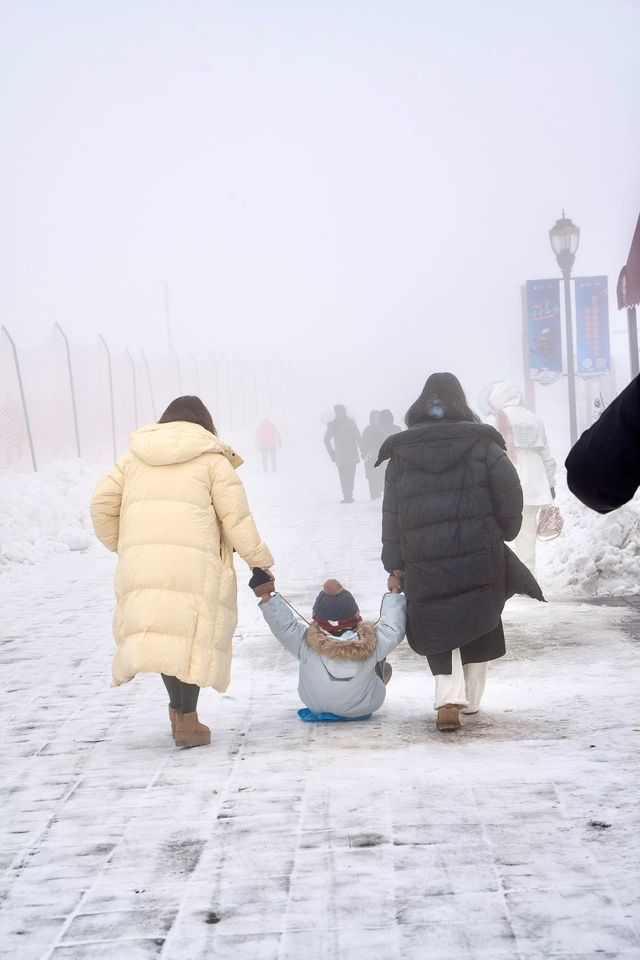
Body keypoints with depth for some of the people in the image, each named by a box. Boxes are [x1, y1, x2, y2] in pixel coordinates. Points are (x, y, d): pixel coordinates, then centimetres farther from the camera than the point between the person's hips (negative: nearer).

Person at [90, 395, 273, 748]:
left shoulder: (134, 459, 22)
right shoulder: (213, 460, 11)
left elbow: (101, 504, 18)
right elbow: (236, 517, 4)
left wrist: (118, 544, 29)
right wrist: (259, 558, 15)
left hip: (139, 562, 3)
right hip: (193, 562, -3)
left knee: (160, 634, 10)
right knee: (192, 635, 0)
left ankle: (178, 708, 7)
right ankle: (187, 720, -2)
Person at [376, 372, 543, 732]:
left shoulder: (401, 452, 7)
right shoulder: (480, 443, 2)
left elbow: (392, 511, 6)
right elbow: (508, 487, -7)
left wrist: (395, 562, 9)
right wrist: (505, 530, 8)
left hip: (424, 558, 1)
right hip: (480, 552, -1)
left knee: (441, 626, 7)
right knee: (479, 620, 15)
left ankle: (449, 698, -12)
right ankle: (472, 698, 21)